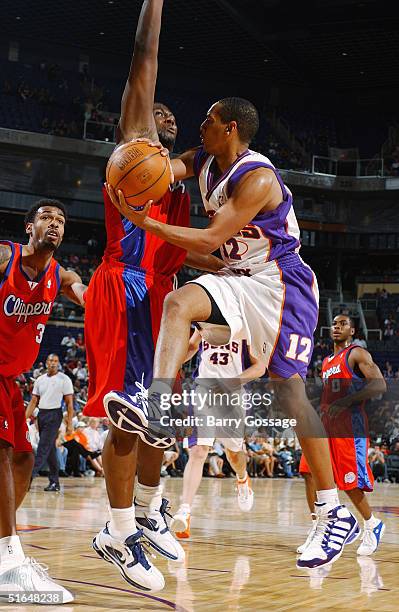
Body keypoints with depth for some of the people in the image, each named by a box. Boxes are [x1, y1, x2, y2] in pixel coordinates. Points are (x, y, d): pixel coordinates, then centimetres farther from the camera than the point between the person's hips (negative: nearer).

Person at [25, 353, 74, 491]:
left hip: (54, 414, -6)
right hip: (41, 414, 6)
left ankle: (30, 475, -17)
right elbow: (33, 401, 14)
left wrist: (69, 423, -11)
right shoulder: (40, 380, 12)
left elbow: (69, 403, -5)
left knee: (43, 448, -12)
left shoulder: (64, 379, -3)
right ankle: (54, 482, 12)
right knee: (50, 449, 8)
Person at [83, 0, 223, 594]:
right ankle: (120, 533, -2)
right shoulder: (134, 146, 3)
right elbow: (144, 60, -5)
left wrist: (225, 264, 16)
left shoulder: (174, 179, 26)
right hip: (126, 290, -9)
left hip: (156, 294, 9)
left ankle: (148, 512, 27)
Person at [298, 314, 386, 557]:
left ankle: (373, 525, 17)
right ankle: (318, 527, 3)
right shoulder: (327, 362, 21)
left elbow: (379, 385, -16)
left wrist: (345, 402, -23)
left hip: (350, 425, -8)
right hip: (327, 425, 8)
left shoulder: (357, 354, -3)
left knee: (350, 484, -5)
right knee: (310, 472, -5)